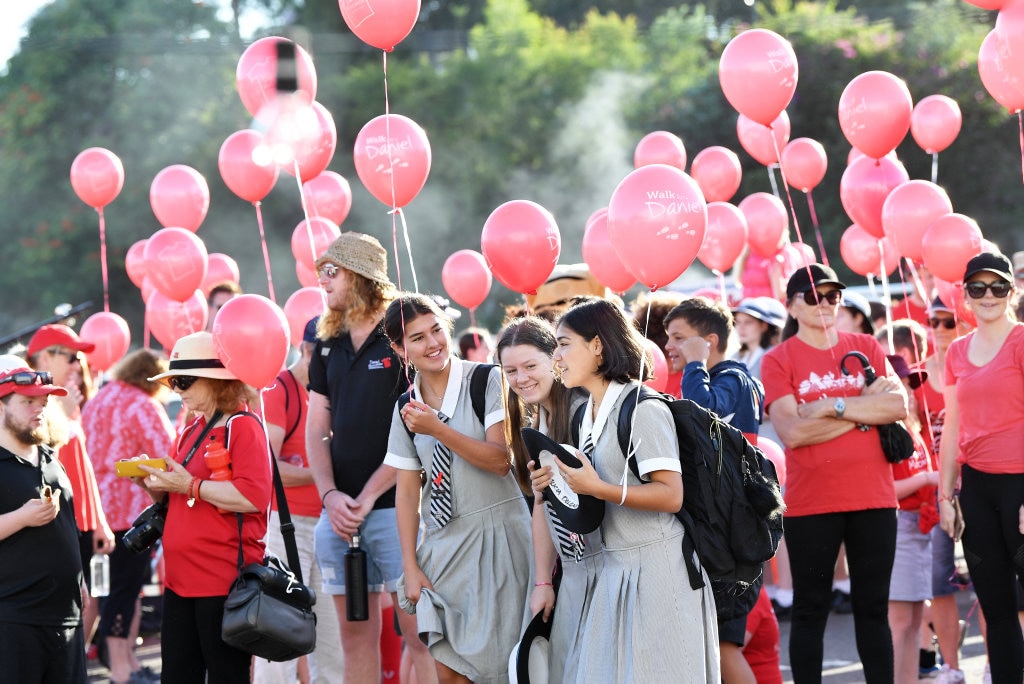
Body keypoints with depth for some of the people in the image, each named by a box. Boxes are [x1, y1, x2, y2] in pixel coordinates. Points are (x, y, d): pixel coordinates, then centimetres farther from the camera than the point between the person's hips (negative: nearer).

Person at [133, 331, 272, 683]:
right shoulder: (191, 431, 17)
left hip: (223, 582, -9)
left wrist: (190, 486, -19)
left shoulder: (243, 426, -10)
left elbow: (253, 496, -23)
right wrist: (153, 483, 6)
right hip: (180, 580, 9)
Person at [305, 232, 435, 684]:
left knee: (418, 634, -7)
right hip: (337, 511, 6)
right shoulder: (328, 347, 15)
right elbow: (316, 430, 15)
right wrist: (330, 495, -1)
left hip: (395, 506, -6)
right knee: (355, 635, 9)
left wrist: (368, 497, -12)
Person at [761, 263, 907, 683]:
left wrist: (835, 405, -13)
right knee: (810, 611, 4)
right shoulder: (778, 361, -1)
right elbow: (792, 432, -13)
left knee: (872, 608, 8)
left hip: (872, 495, 3)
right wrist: (865, 412, -11)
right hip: (811, 502, -3)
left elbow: (899, 406, -4)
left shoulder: (865, 347, 9)